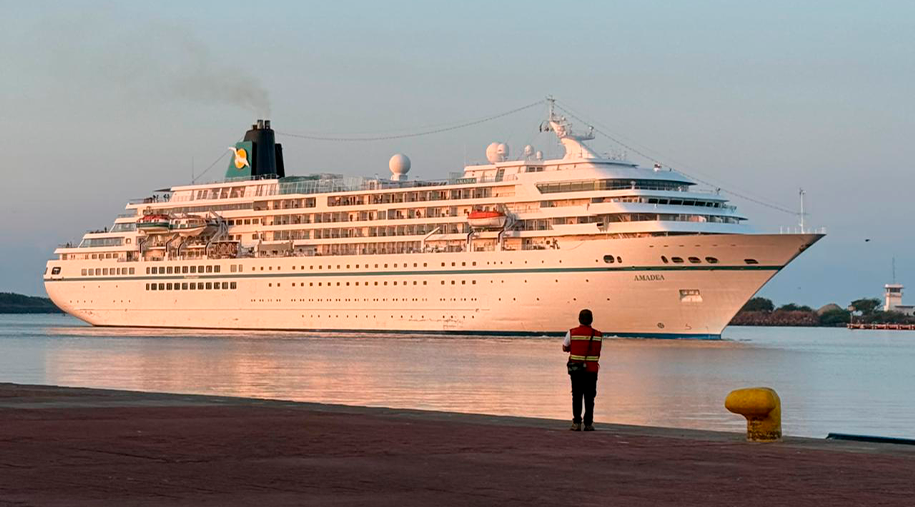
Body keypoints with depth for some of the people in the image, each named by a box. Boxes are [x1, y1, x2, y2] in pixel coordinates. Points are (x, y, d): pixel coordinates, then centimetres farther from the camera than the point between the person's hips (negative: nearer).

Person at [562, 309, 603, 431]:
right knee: (589, 397, 6)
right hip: (592, 370, 1)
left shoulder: (572, 333, -5)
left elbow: (565, 348, 6)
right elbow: (598, 352, 9)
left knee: (577, 396, 5)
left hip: (576, 369, 0)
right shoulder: (598, 335, 0)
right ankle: (588, 424, 5)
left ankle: (576, 423, 0)